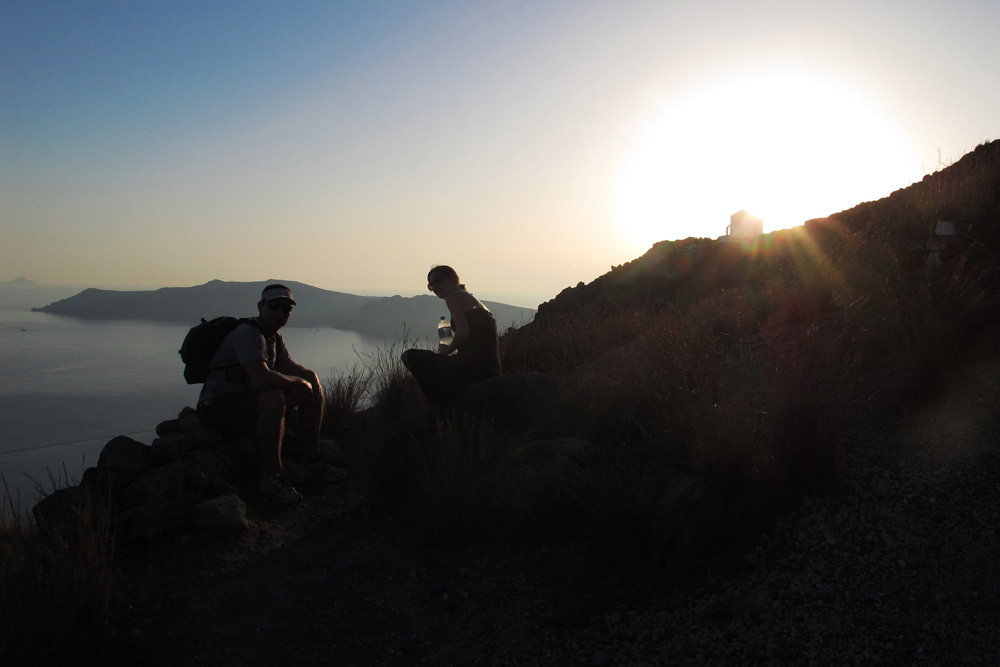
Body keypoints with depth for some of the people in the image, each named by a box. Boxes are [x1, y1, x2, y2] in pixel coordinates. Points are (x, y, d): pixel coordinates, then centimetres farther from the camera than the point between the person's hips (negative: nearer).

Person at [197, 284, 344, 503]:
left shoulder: (274, 337, 8)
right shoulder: (248, 334, -24)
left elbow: (288, 366, 18)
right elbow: (261, 378, -38)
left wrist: (310, 376, -5)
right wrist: (299, 382, -22)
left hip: (247, 401, 10)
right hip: (218, 409, -10)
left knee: (313, 392, 4)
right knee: (274, 398, -38)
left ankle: (313, 460, 11)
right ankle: (271, 476, -27)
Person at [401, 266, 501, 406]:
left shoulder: (453, 297, -2)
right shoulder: (473, 300, 24)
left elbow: (463, 332, -17)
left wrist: (448, 350, 1)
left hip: (472, 367, -10)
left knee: (408, 356, -1)